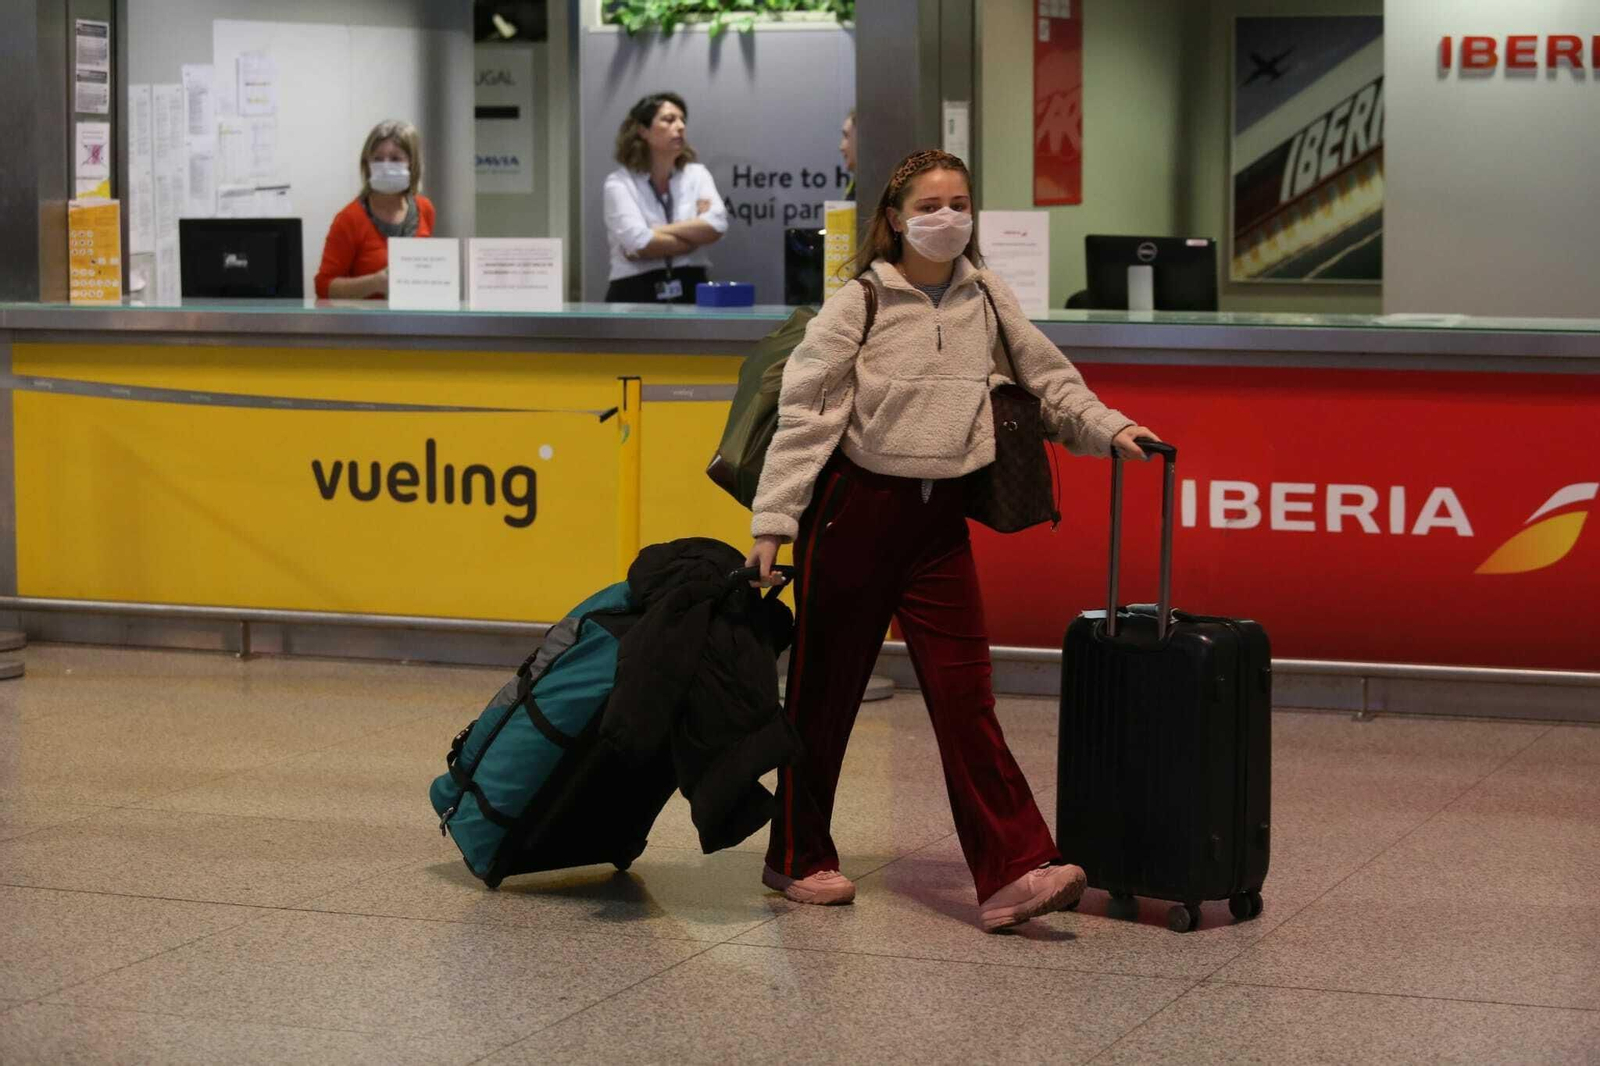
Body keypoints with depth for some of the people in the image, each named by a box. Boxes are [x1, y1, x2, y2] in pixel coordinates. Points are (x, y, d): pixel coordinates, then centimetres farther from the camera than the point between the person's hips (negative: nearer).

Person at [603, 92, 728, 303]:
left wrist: (658, 232, -11)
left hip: (690, 293, 3)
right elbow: (638, 242, -15)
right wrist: (695, 236, -3)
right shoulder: (619, 182, 0)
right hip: (636, 294, -3)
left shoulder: (697, 174, 12)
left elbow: (716, 225, -7)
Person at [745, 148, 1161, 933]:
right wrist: (773, 520, -15)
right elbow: (804, 411, -9)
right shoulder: (860, 304, -6)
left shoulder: (988, 299, 6)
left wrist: (1108, 428, 3)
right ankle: (798, 857, 23)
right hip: (855, 510, -3)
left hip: (940, 521, 3)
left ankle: (1010, 873, -11)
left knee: (964, 692, -5)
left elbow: (1047, 380, 17)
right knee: (826, 688, 8)